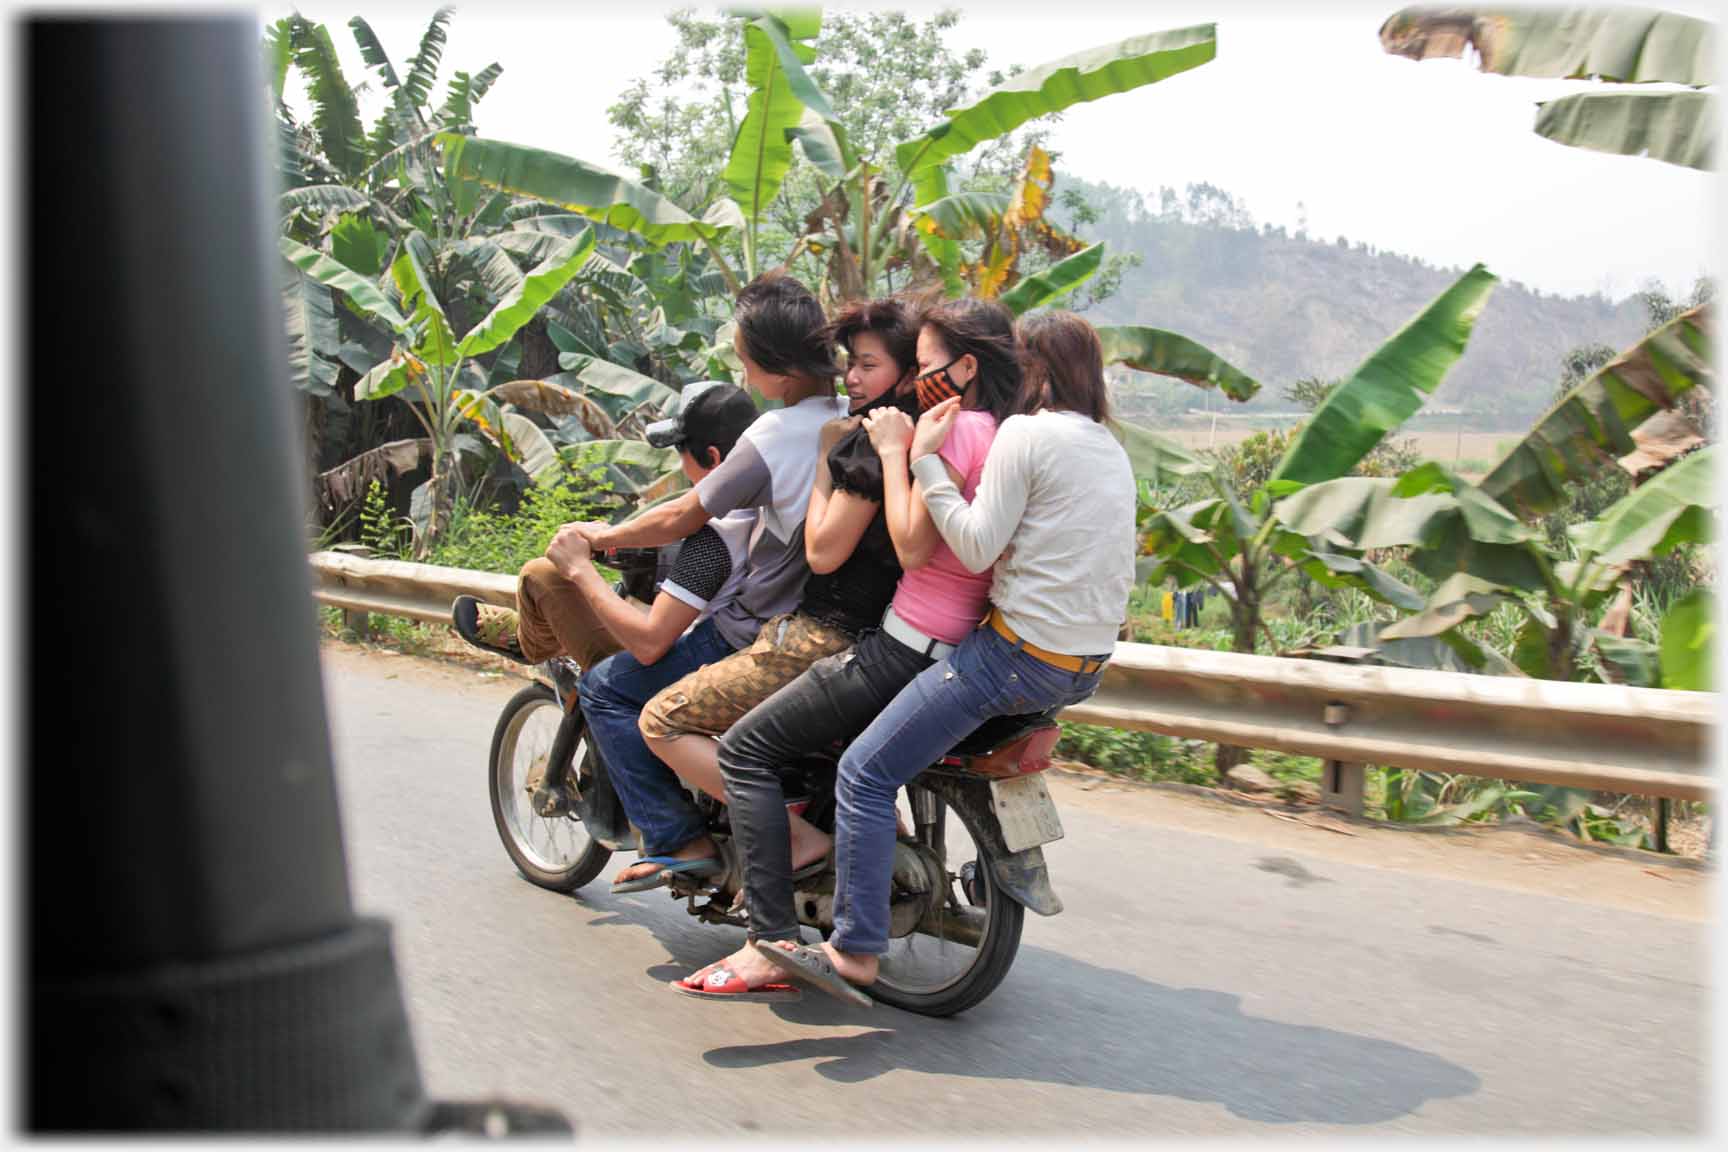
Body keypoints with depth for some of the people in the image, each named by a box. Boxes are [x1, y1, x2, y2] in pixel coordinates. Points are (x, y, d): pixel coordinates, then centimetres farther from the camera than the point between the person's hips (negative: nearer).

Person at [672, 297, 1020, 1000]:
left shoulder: (961, 428, -14)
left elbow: (912, 545, -19)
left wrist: (894, 450, -11)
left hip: (904, 651, -10)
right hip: (959, 648, 10)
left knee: (746, 749, -6)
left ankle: (772, 946, -10)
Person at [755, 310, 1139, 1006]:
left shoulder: (1026, 433, -11)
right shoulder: (1111, 449, 15)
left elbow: (976, 548, -17)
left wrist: (923, 460, -11)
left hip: (1020, 654, -9)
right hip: (1087, 668, 9)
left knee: (865, 772, -5)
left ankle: (856, 950, -5)